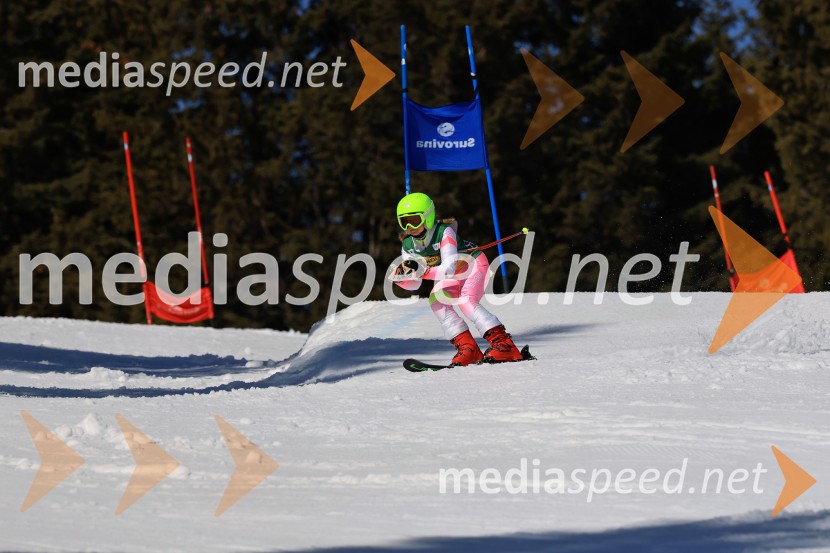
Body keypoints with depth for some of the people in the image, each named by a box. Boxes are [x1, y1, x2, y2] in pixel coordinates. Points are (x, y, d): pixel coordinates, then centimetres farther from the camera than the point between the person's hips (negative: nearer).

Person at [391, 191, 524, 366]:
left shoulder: (444, 232, -32)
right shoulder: (408, 246, -14)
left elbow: (449, 268, -40)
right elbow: (414, 285, -11)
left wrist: (422, 272, -53)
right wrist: (401, 277, -33)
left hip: (474, 265, -6)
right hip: (452, 276, 6)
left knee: (466, 302, -29)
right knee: (436, 300, -21)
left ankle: (505, 346, -30)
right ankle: (467, 348, -19)